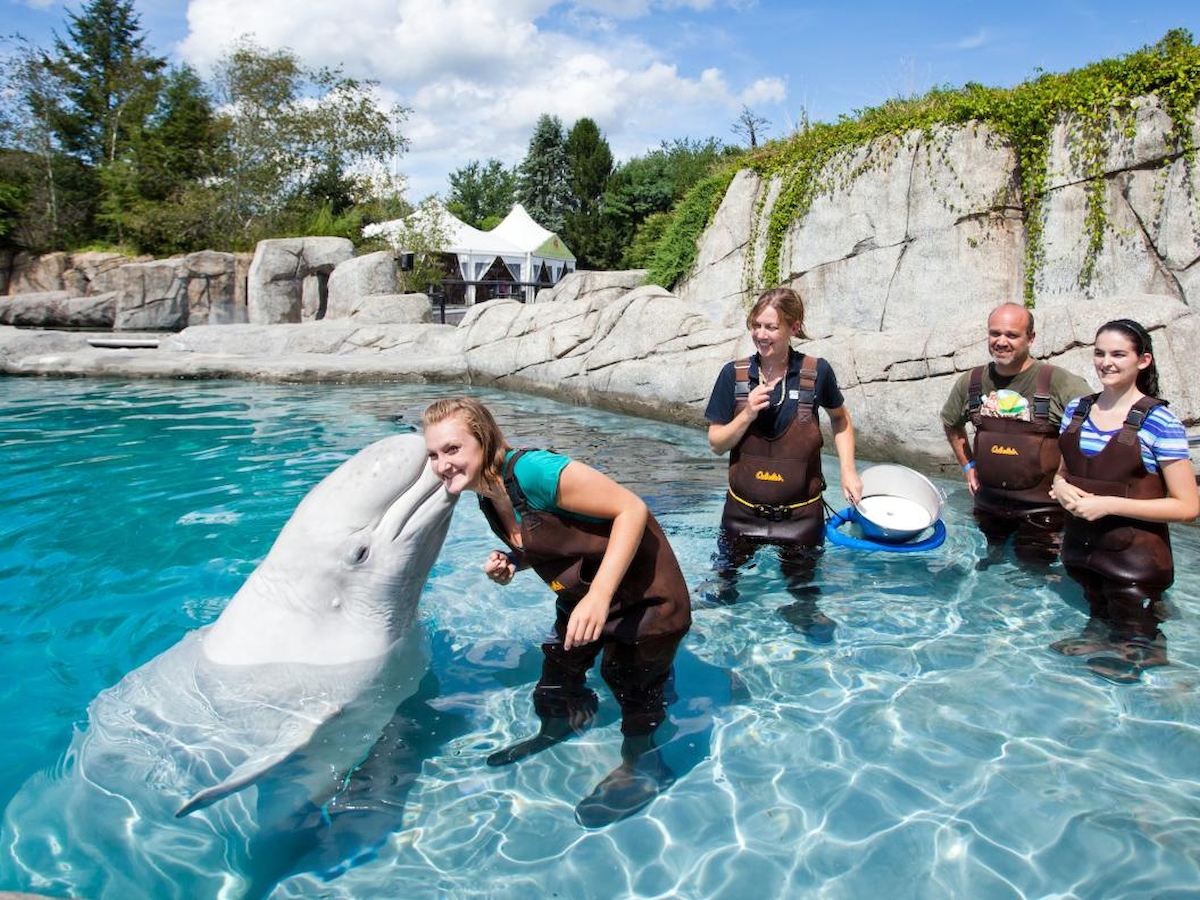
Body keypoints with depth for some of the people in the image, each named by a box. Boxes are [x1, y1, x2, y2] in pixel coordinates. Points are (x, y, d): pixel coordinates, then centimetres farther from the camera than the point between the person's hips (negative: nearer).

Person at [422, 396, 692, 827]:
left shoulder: (531, 470, -31)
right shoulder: (488, 497, -3)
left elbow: (631, 508, -31)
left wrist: (599, 596, -36)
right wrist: (509, 563, -10)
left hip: (642, 588, -8)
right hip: (583, 593, 8)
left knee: (632, 677, 6)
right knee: (559, 663, 21)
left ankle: (639, 768, 34)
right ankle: (556, 731, 51)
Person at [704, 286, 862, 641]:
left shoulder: (816, 372, -10)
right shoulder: (734, 374, -8)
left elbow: (841, 419, 10)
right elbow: (716, 443, -4)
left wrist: (848, 470, -1)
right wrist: (747, 414, -20)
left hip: (801, 514, -1)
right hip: (743, 510, 1)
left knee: (801, 587, 15)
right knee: (725, 576, 18)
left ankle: (801, 612, 42)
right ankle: (722, 596, 46)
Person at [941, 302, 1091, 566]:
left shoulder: (1060, 383, -14)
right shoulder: (970, 382, 1)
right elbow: (951, 423, 21)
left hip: (1041, 507, -4)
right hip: (987, 502, 5)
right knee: (990, 559, 21)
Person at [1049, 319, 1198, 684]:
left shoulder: (1159, 421, -18)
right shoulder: (1077, 410, -1)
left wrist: (1109, 504, -25)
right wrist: (1060, 487, -10)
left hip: (1135, 557, -5)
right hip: (1081, 545, 5)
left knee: (1133, 641, 15)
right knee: (1099, 619, 28)